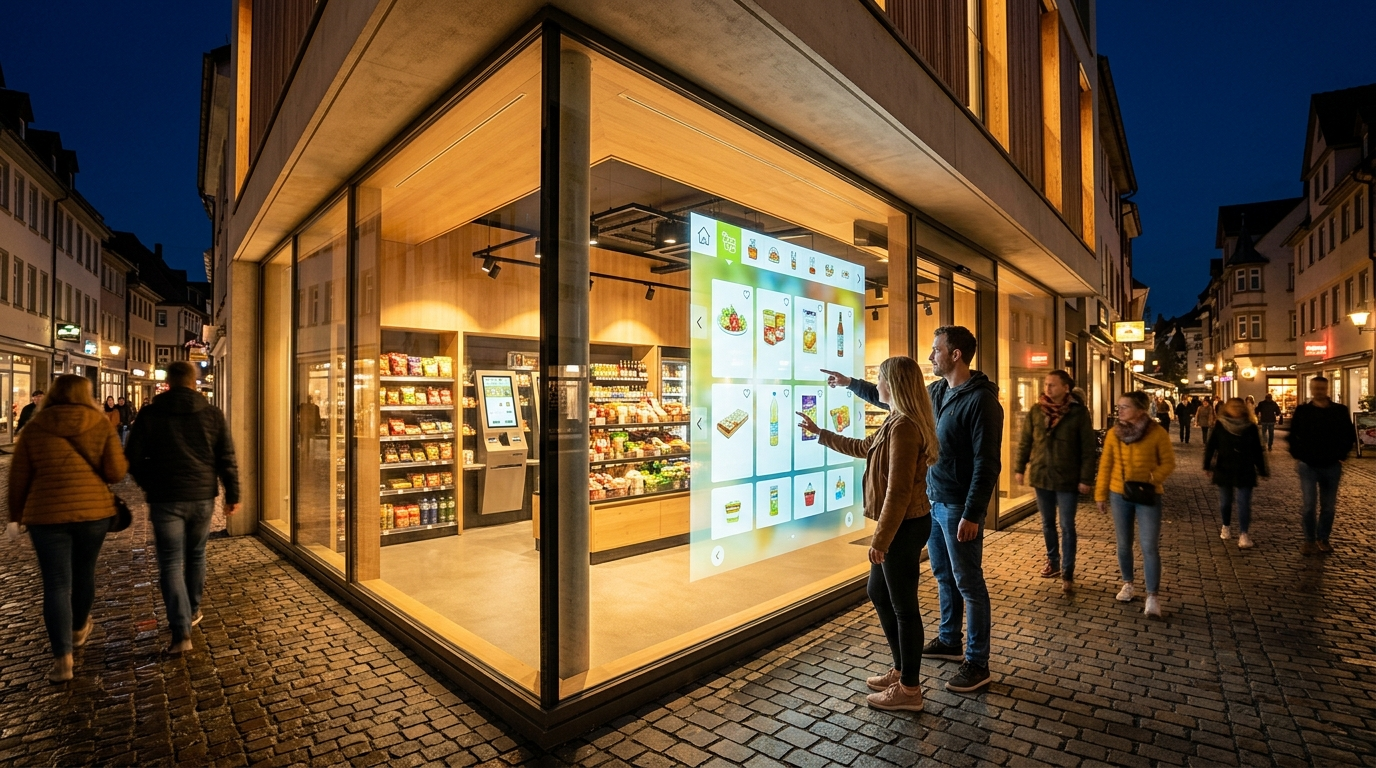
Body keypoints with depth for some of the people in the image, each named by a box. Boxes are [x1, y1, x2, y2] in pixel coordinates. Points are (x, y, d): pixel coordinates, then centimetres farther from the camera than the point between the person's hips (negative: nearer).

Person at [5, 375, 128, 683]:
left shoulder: (34, 429, 2)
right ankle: (79, 629, 42)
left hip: (47, 513, 0)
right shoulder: (101, 424, -3)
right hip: (93, 510, 0)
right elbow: (116, 472, -7)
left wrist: (16, 515, 16)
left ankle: (62, 659, 0)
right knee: (84, 573, 20)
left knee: (56, 584, 3)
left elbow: (19, 478, 6)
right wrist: (125, 461, 14)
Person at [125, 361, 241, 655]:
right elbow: (227, 459, -2)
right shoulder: (213, 414, -1)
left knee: (171, 562, 1)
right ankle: (192, 611, 34)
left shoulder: (150, 414, -3)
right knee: (195, 555, 19)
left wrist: (150, 485, 17)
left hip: (165, 498, -2)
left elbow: (133, 458, -1)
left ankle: (181, 632, -6)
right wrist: (232, 495, 6)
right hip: (202, 497, 2)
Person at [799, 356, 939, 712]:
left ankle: (909, 689, 20)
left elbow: (898, 491, -24)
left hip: (905, 527, -11)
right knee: (878, 593, 20)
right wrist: (819, 433, 32)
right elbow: (862, 447, 26)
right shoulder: (896, 423, 11)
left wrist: (880, 539, -20)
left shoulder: (903, 427, -22)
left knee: (903, 605, 3)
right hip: (901, 525, 11)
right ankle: (902, 669, 35)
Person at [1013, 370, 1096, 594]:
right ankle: (1053, 561, 34)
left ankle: (1067, 573, 11)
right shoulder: (1036, 411, 1)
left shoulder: (1079, 412, -8)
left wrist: (1086, 478, -10)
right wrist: (1019, 468, 5)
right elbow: (1025, 442, 7)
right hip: (1041, 476, 4)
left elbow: (1088, 448, -8)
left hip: (1067, 479, -3)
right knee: (1047, 523, 16)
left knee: (1067, 527, 2)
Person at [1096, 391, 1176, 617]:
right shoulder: (1114, 433, -1)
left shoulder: (1157, 432, -10)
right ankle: (1127, 584, 30)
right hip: (1119, 495, 3)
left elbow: (1168, 462, -3)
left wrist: (1152, 479, -21)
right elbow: (1106, 465, 4)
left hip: (1147, 496, -3)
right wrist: (1101, 494, 5)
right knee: (1124, 544, 13)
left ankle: (1152, 597, 2)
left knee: (1149, 547, -6)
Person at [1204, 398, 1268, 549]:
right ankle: (1226, 526, 31)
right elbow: (1210, 446, -1)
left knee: (1243, 502, -4)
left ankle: (1243, 534, -1)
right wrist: (1208, 466, -2)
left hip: (1245, 471, 0)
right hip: (1224, 470, 0)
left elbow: (1257, 451, 6)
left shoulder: (1250, 427, 0)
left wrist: (1262, 470, 8)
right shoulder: (1220, 426, -3)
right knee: (1225, 501, 11)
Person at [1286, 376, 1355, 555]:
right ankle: (1309, 540, 11)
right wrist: (1298, 455, -4)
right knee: (1309, 505, 0)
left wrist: (1340, 455, -1)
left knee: (1328, 506, 9)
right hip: (1308, 466, -2)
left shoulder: (1340, 410, 0)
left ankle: (1323, 539, 23)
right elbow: (1292, 436, 3)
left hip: (1332, 466, 2)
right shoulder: (1302, 411, -3)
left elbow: (1349, 436, 6)